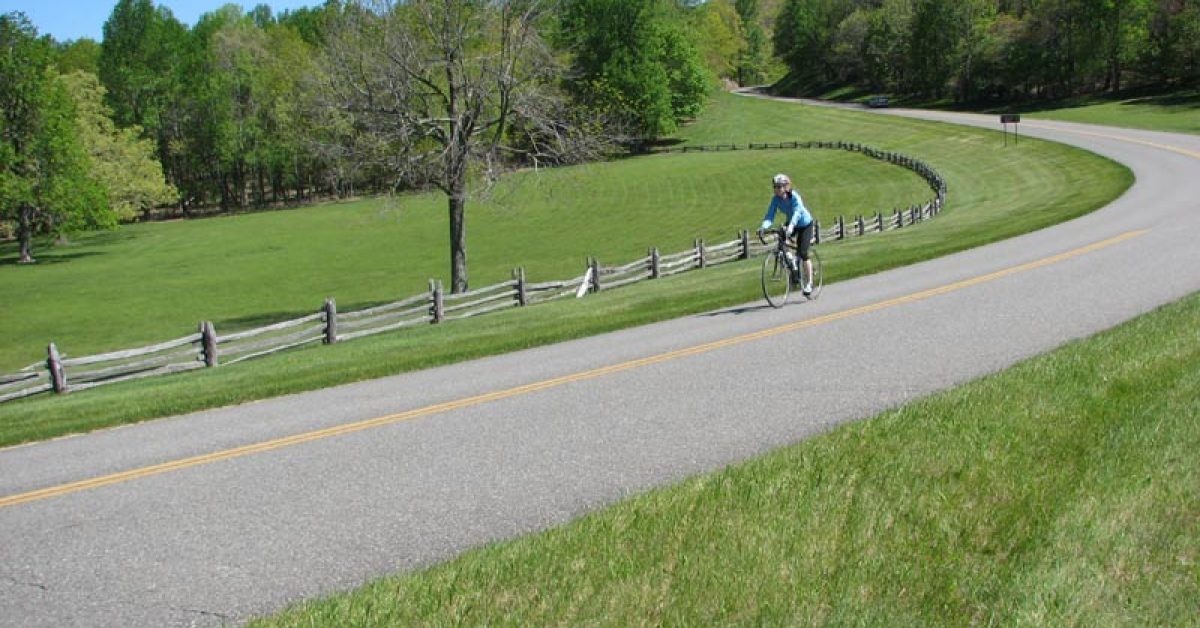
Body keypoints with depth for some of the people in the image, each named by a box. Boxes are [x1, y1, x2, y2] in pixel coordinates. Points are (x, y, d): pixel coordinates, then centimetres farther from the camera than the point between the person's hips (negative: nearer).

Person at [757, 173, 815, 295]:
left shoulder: (794, 196, -31)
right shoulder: (776, 199, -16)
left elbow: (797, 213, -45)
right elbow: (770, 215, -23)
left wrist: (790, 226, -63)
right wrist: (764, 227, -44)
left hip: (805, 224, -6)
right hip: (791, 224, 6)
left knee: (802, 253, -15)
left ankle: (809, 283, -3)